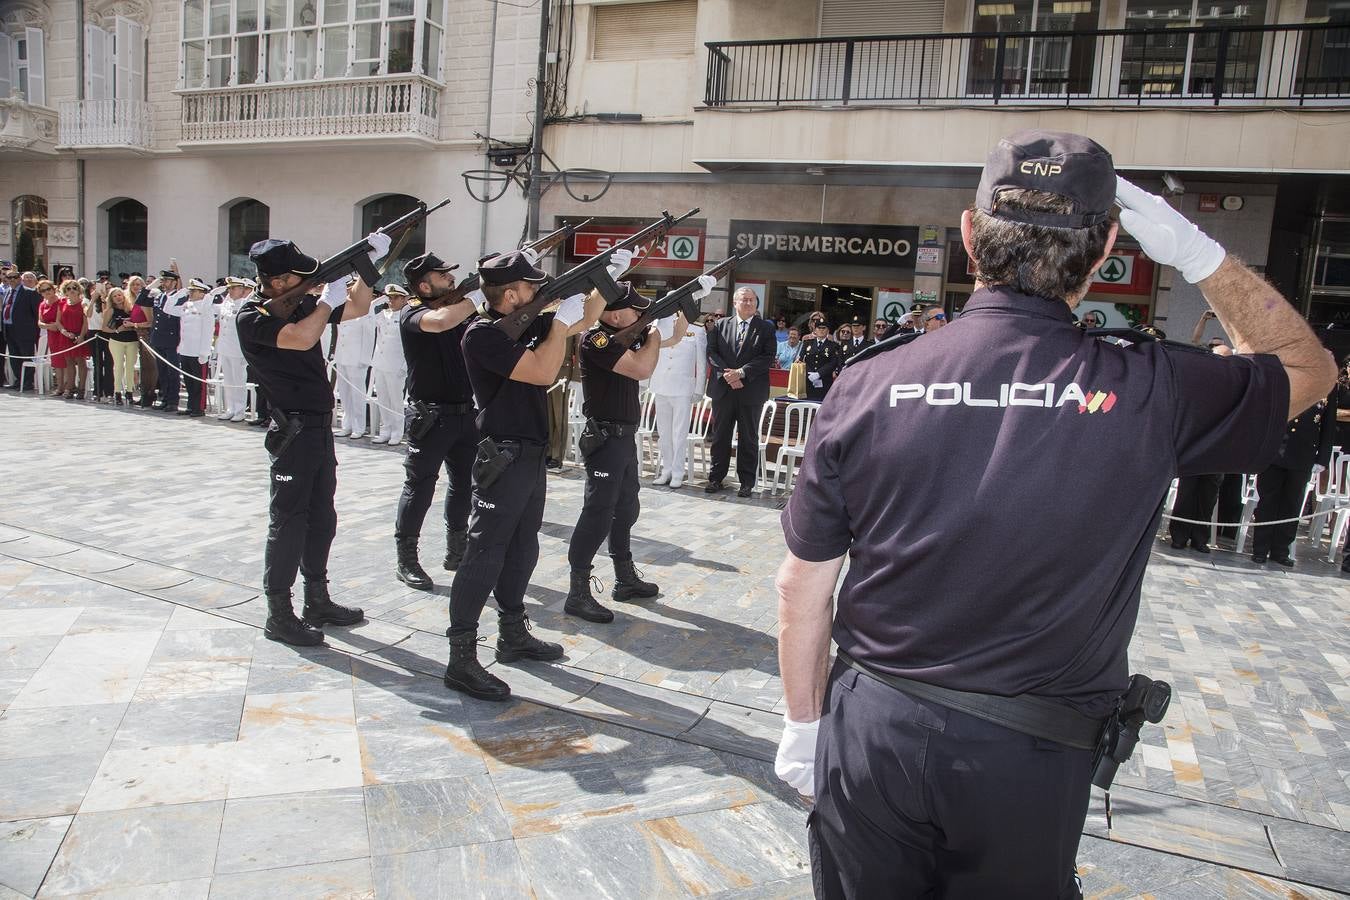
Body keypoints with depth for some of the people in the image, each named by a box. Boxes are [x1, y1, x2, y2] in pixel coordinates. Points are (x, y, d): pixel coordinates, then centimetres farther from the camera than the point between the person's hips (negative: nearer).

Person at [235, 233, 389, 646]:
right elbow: (302, 338, -29)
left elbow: (357, 307, 16)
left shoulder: (302, 302, 10)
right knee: (287, 521, -3)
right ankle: (279, 616, 6)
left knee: (321, 518, 15)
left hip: (320, 426, 8)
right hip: (293, 430, -8)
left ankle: (318, 601, 27)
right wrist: (329, 298, -18)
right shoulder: (252, 317, -13)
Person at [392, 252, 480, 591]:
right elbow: (439, 322, -32)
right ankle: (406, 560, 10)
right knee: (419, 487, 0)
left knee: (463, 483, 14)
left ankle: (457, 551, 28)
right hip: (430, 416, -7)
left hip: (465, 411, 7)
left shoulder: (458, 310, 11)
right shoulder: (412, 313, -10)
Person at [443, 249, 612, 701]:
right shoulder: (483, 334, -16)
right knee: (484, 555, -8)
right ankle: (461, 660, -4)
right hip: (503, 458, -10)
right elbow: (543, 372, -23)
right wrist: (561, 319, -16)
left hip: (530, 455, 10)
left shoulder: (526, 323, 10)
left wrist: (607, 278, 12)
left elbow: (582, 321, 22)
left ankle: (513, 636, 30)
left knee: (522, 550, 17)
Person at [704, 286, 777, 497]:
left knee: (748, 438, 4)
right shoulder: (721, 325, 9)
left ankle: (747, 482, 11)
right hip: (723, 389, 2)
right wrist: (726, 373, -11)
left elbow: (768, 357, -6)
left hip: (751, 391, -2)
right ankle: (715, 478, 18)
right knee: (720, 436, 9)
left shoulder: (765, 328, 3)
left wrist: (742, 372, -15)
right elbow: (711, 352, 4)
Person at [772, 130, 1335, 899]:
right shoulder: (1149, 393, -12)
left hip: (869, 729, 1)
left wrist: (804, 724, 10)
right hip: (1026, 756, 0)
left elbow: (804, 584, -3)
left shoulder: (868, 385, -10)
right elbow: (1306, 366, 11)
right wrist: (1196, 251, 8)